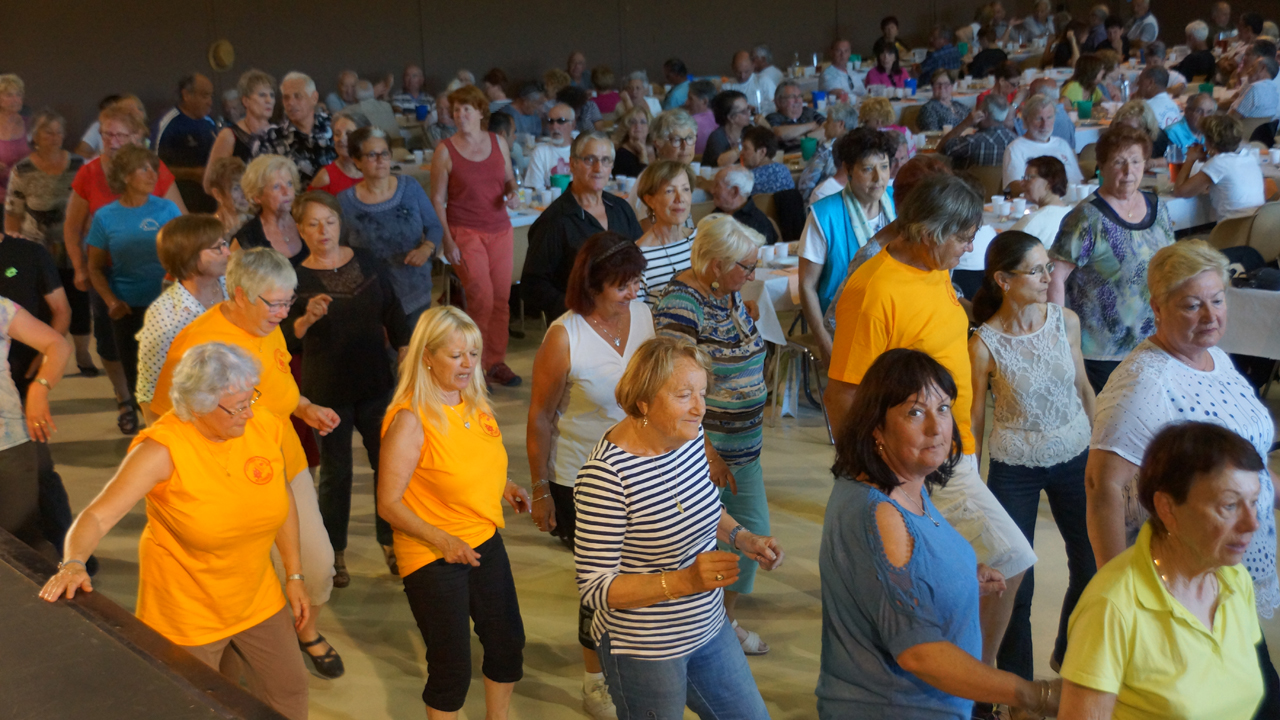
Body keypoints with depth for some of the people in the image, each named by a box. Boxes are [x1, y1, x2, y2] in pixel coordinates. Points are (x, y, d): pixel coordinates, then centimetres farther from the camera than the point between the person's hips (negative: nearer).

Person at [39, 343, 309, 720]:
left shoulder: (267, 429, -11)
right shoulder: (164, 448, -24)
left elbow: (283, 500, 3)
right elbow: (98, 515, -25)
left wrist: (295, 575, 7)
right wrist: (74, 563, -45)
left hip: (257, 598, 4)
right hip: (188, 610, -4)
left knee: (289, 688, 18)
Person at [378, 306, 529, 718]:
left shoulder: (476, 403, 1)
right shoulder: (410, 419, -20)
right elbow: (389, 504, -19)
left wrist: (505, 487, 1)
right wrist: (441, 539, -30)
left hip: (485, 542, 7)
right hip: (432, 558, -7)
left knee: (509, 645, 18)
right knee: (452, 668, 4)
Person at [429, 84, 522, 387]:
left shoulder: (499, 143, 8)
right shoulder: (445, 150, -2)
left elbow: (509, 178, 22)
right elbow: (437, 200, -2)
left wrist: (512, 190, -3)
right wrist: (446, 240, -11)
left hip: (500, 229, 4)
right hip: (465, 232, -4)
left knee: (501, 297, 2)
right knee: (482, 297, -14)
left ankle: (496, 362, 16)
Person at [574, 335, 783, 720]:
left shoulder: (691, 437, -6)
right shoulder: (606, 474, -28)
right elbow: (594, 587, -24)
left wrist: (741, 537, -3)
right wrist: (685, 580, -32)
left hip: (709, 628, 7)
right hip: (644, 652, -7)